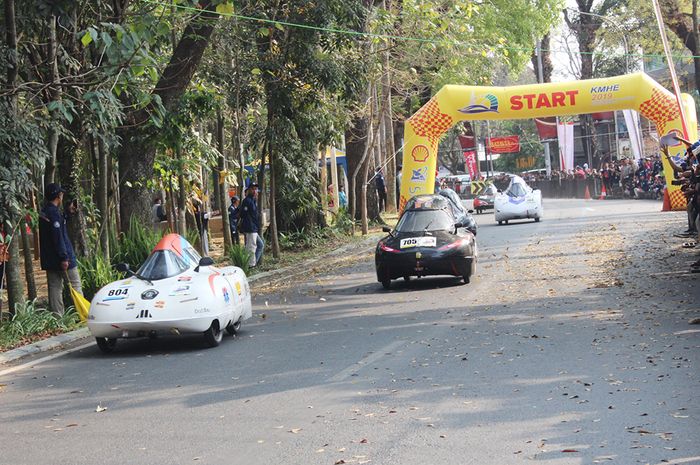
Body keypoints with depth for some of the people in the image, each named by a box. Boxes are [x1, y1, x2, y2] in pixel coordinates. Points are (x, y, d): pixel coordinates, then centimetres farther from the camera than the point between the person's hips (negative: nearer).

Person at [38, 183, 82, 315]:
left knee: (55, 288, 8)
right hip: (60, 258, -9)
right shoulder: (54, 212, -16)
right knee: (75, 285, 0)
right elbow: (58, 236, -21)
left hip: (49, 259, 9)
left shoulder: (44, 212, 12)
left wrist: (67, 212, 29)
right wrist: (64, 258, -22)